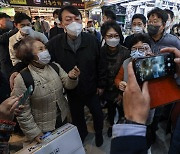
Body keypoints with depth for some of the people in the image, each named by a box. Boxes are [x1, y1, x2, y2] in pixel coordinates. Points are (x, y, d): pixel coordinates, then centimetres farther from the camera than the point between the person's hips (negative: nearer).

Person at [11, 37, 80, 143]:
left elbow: (67, 85, -5)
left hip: (63, 117, 5)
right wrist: (34, 132, -11)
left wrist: (71, 78, -27)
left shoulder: (55, 66, -10)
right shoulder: (22, 79, -23)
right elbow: (22, 112, -17)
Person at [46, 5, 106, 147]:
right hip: (72, 92, 1)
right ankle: (82, 133, 56)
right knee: (77, 116, 24)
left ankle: (99, 133, 53)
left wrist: (101, 85, -5)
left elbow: (100, 64, -8)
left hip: (92, 89, 0)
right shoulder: (54, 43, -15)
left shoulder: (92, 40, -14)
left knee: (98, 114, 20)